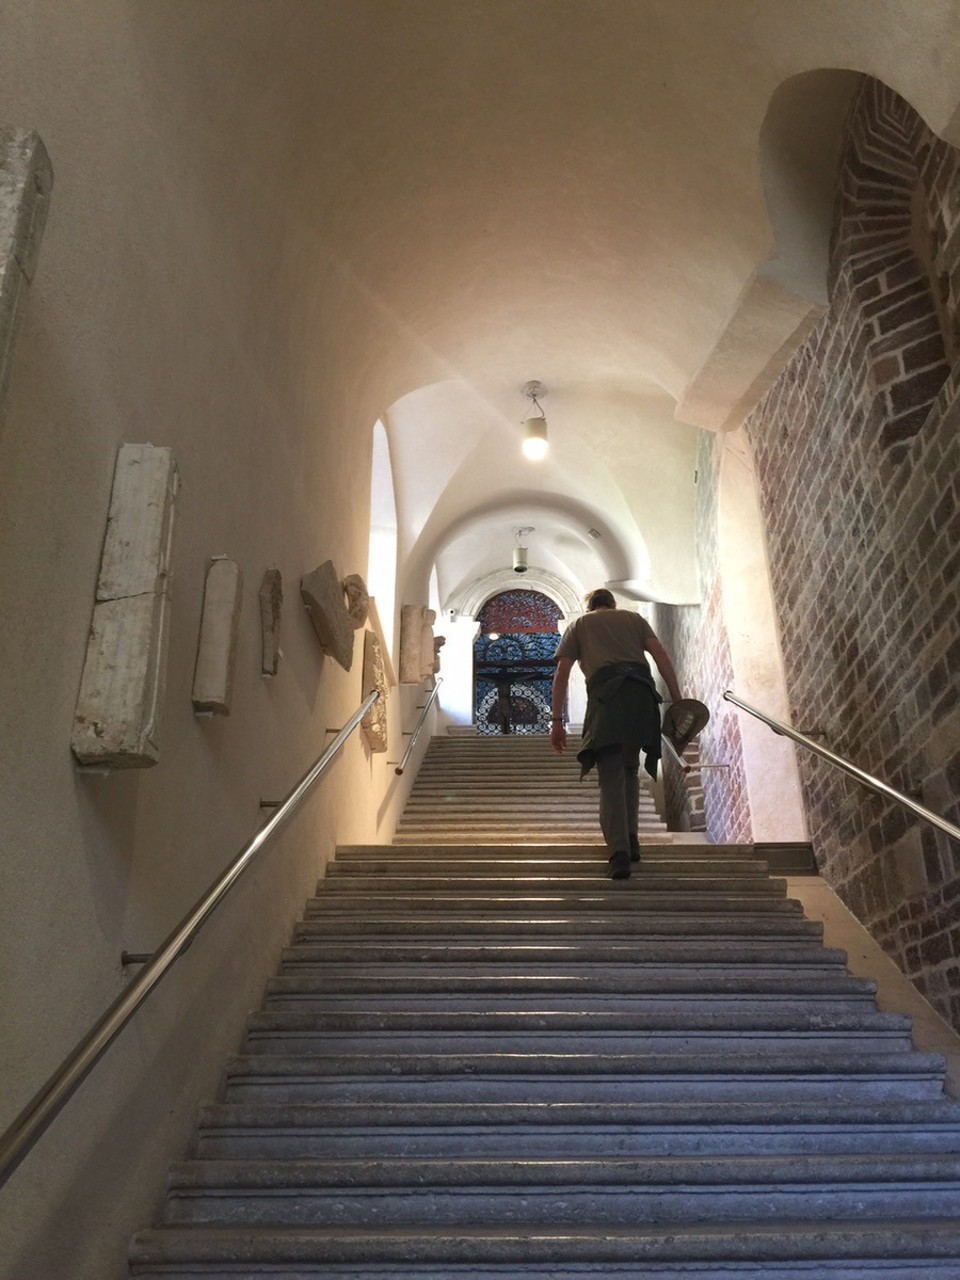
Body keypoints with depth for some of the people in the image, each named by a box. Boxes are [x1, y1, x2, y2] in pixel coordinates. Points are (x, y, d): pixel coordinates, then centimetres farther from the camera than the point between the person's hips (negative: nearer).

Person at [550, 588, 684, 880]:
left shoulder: (578, 624, 25)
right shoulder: (633, 618, 29)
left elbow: (561, 674, 14)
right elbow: (661, 655, 13)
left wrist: (556, 720, 12)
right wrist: (677, 700, 8)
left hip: (606, 694, -2)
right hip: (642, 694, 2)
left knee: (611, 777, -5)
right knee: (630, 770, 19)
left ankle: (619, 853, -18)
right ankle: (630, 840, 15)